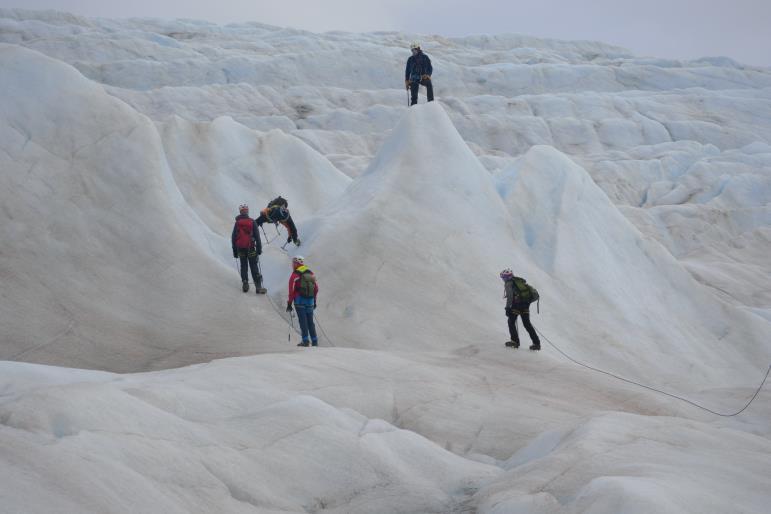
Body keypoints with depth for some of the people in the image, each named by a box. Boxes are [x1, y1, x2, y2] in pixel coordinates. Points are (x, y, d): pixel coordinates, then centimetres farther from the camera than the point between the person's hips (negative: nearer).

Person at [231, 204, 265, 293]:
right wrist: (259, 249, 0)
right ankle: (258, 286, -6)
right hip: (251, 248, -2)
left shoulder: (237, 223, 1)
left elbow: (233, 238, 4)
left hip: (241, 249, 2)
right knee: (254, 267, 0)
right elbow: (257, 236, -5)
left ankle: (245, 284, 9)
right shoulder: (252, 222, -5)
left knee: (243, 266, 14)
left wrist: (235, 251, 11)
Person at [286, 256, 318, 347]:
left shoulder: (295, 275, -7)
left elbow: (292, 290, -10)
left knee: (303, 321, -3)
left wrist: (289, 303, -4)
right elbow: (316, 288, 14)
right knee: (310, 321, 11)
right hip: (310, 301, 5)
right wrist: (314, 301, 23)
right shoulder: (311, 273, 10)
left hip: (300, 301, -5)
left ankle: (305, 341, -8)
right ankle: (314, 341, 9)